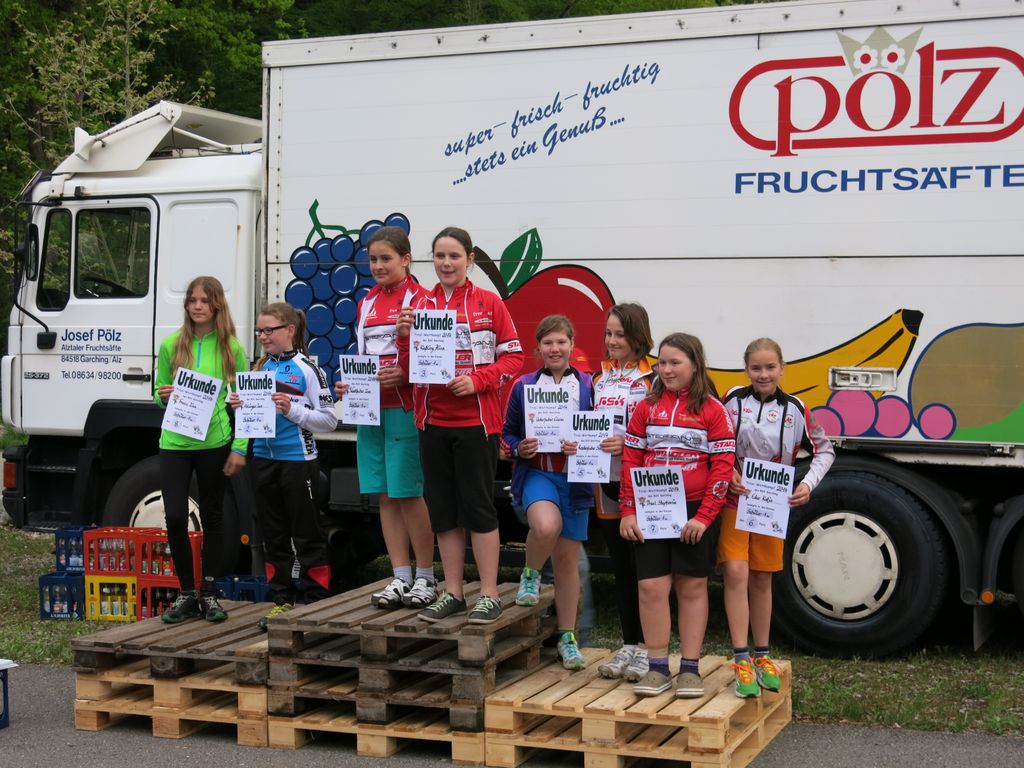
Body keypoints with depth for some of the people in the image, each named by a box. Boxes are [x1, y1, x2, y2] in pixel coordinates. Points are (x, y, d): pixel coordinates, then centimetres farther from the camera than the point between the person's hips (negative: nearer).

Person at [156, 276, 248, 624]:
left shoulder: (231, 347, 0)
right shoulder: (171, 344, 4)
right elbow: (159, 392, 13)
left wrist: (240, 448, -6)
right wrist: (163, 396, -11)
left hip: (214, 443, -1)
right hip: (174, 442, 1)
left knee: (212, 517, 9)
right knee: (175, 517, -6)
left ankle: (209, 594, 21)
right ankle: (186, 593, 11)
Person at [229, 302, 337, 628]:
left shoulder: (307, 369, -7)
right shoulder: (261, 367, 10)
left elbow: (329, 420, -9)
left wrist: (292, 409, -19)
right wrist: (239, 406, -2)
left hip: (298, 460, -6)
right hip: (264, 459, 6)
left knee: (307, 534, 2)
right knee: (273, 534, 12)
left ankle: (315, 599, 10)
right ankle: (281, 598, 20)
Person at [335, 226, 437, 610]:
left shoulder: (419, 299, -6)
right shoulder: (367, 303, 15)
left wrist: (402, 375, -24)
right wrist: (347, 384, 5)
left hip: (405, 409, -7)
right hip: (370, 408, 7)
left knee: (408, 494, -3)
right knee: (384, 496, 8)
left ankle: (425, 578, 8)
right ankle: (400, 578, 15)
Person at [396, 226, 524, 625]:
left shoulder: (489, 303, -2)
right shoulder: (420, 305, 7)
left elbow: (513, 357, -3)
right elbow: (410, 368, 7)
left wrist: (477, 380, -17)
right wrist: (405, 336, -11)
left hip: (476, 420, -4)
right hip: (432, 422, 4)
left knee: (477, 505, 0)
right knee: (442, 508, 9)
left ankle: (489, 594, 8)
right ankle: (452, 592, 18)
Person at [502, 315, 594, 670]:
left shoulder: (588, 386, 2)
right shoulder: (523, 386, 5)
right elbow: (507, 433, 9)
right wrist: (519, 448, -12)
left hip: (574, 479, 1)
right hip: (536, 472, -1)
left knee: (567, 558, 7)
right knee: (546, 527, -32)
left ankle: (567, 637, 21)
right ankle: (530, 575, 2)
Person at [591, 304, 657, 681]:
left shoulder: (654, 377, -5)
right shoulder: (600, 377, 13)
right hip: (608, 482, 6)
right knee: (621, 567, 11)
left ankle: (645, 647, 7)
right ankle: (628, 645, 20)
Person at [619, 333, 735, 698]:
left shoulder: (712, 409, -1)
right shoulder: (648, 407, 7)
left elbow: (723, 466, -5)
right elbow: (630, 460, 7)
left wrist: (704, 516, -12)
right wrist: (628, 511, 0)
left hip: (695, 513, -2)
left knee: (692, 588, 6)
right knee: (652, 587, -2)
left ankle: (690, 669, 13)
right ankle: (658, 669, 8)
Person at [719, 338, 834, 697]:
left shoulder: (794, 409, -2)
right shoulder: (733, 400, -4)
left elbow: (824, 451, 8)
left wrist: (808, 484, -6)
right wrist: (727, 473, -13)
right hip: (734, 499, -2)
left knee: (762, 580, 11)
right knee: (735, 573, -13)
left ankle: (762, 656, 24)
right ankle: (741, 661, -9)